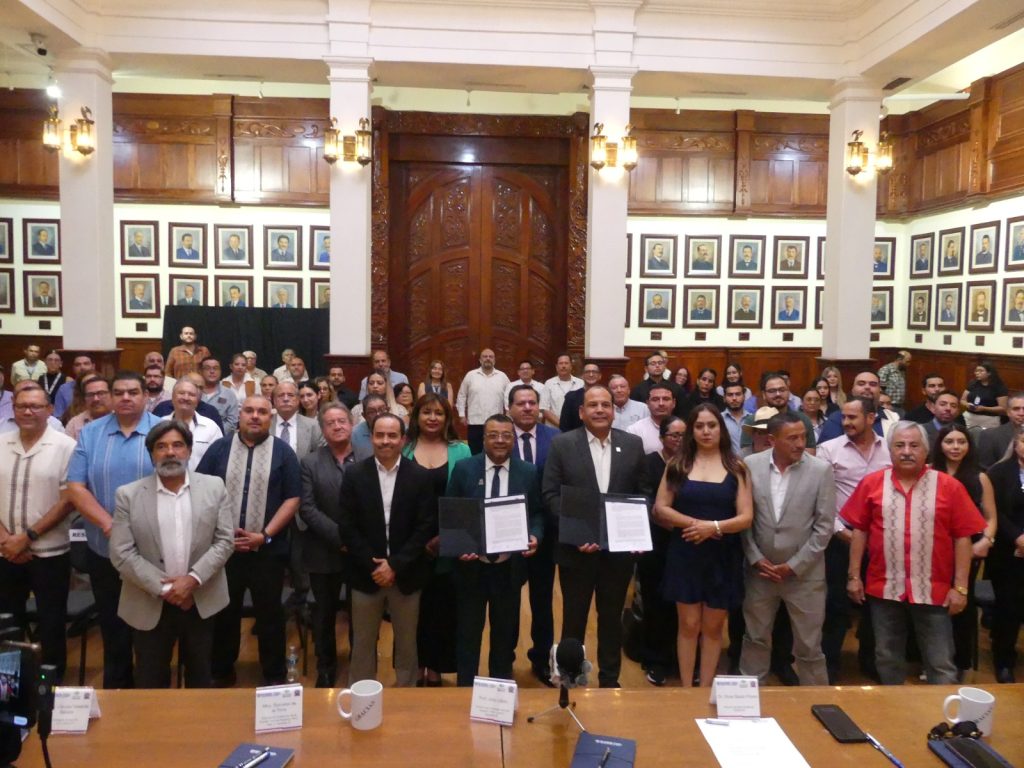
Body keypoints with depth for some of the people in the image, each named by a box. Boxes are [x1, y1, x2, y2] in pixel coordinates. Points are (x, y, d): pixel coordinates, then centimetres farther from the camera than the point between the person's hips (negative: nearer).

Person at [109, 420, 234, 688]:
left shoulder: (213, 487, -1)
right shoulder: (128, 495, -4)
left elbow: (224, 541, -3)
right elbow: (122, 554, -8)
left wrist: (193, 579, -15)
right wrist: (164, 589, -13)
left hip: (201, 601, 1)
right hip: (150, 605, -1)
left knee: (200, 678, 16)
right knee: (151, 682, 11)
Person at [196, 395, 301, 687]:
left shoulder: (283, 452, -1)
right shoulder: (219, 448, 3)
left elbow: (292, 499, -3)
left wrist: (265, 535, -11)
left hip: (268, 549, -1)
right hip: (223, 547, 1)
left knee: (269, 612, 9)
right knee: (224, 612, 14)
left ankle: (274, 676, 24)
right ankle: (221, 673, 32)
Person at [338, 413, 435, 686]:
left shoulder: (420, 476, -4)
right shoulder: (354, 474, -3)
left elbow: (426, 527, -7)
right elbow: (347, 526, -5)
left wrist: (395, 565, -13)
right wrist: (373, 565, -12)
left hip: (406, 574, 0)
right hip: (366, 573, 0)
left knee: (406, 642, 13)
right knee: (363, 642, 12)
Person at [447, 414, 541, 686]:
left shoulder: (528, 472, -1)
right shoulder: (464, 468, -4)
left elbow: (537, 513, 5)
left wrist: (535, 535, -15)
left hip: (509, 567, 1)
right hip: (471, 565, -1)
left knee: (505, 632, 17)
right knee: (468, 632, 13)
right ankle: (465, 687, 31)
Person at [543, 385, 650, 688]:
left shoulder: (633, 444, 2)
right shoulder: (562, 444, -5)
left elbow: (644, 493, 5)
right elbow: (551, 495, -6)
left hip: (620, 547, 2)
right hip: (576, 547, -2)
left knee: (612, 617, 17)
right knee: (574, 618, 13)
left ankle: (610, 679, 34)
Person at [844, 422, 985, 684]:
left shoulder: (949, 486, -5)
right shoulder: (872, 483, -1)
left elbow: (962, 537, -3)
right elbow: (860, 531, 4)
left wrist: (960, 587, -5)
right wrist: (854, 576, 1)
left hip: (933, 591, -1)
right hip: (884, 589, 2)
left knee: (941, 665, 8)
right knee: (887, 658, 16)